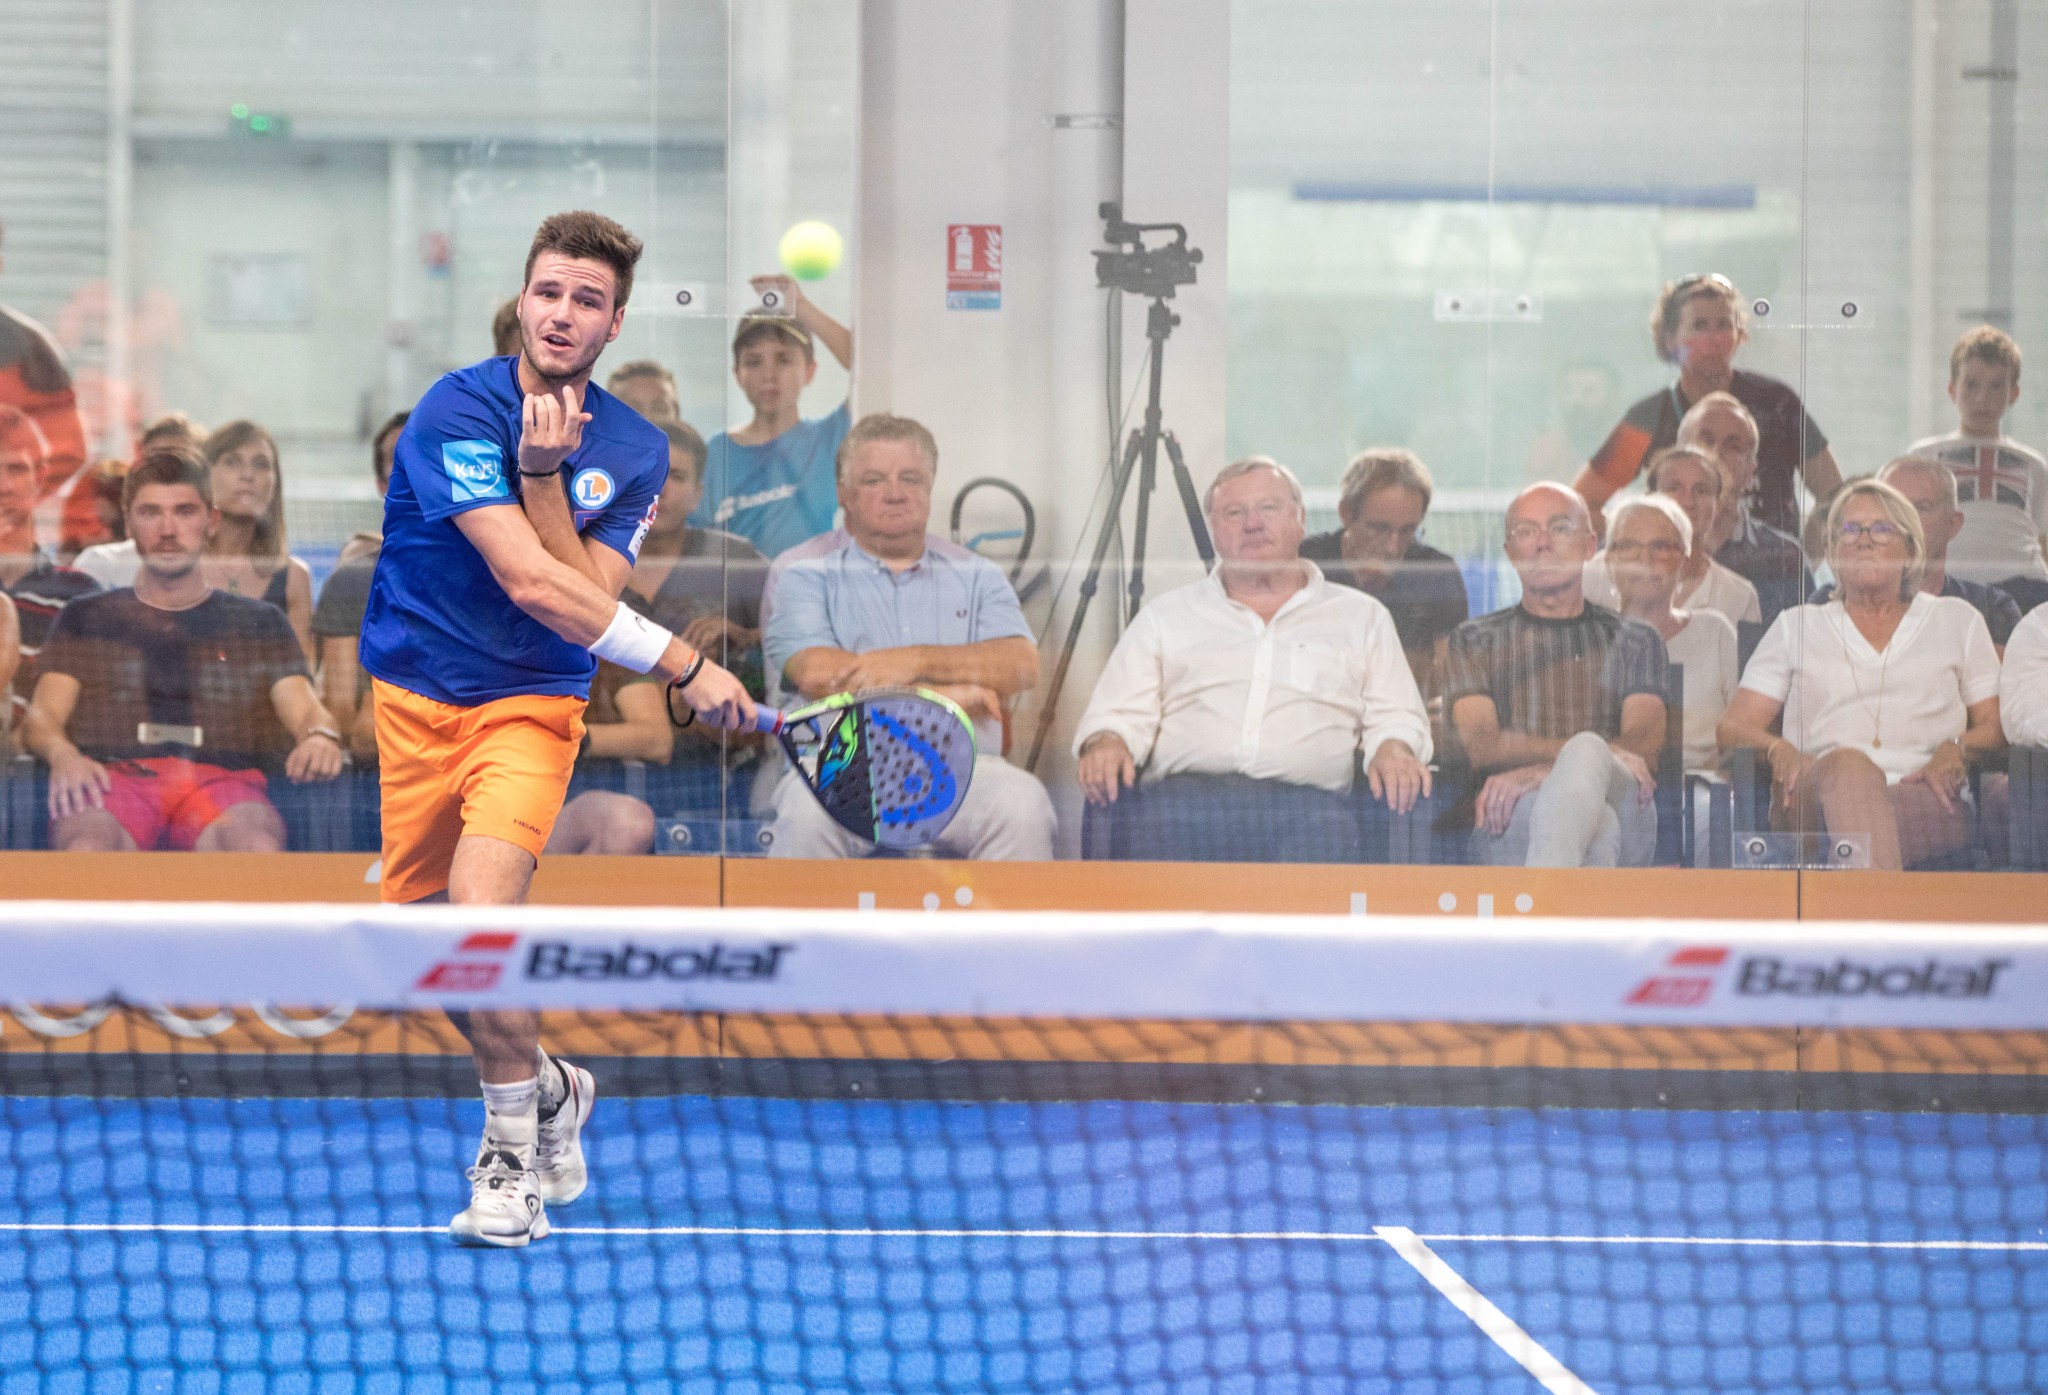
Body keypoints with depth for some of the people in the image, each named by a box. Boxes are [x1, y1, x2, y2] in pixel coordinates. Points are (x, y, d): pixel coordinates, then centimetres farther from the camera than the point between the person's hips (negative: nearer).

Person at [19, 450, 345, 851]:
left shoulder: (257, 622, 27)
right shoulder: (87, 618, 26)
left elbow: (303, 708, 14)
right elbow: (41, 716, 14)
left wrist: (321, 735, -14)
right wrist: (62, 753, -13)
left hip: (220, 777, 0)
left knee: (256, 847, -40)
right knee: (87, 848, -41)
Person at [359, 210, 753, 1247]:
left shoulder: (633, 451, -2)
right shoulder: (457, 410, -15)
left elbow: (586, 595, -14)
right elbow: (530, 583, -23)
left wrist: (543, 471, -23)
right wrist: (682, 666, -25)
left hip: (531, 704, 0)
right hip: (414, 696, 1)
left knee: (480, 918, -23)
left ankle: (514, 1143, -6)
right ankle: (545, 1089, 35)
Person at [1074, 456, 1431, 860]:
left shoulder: (1362, 618, 26)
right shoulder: (1166, 617, 27)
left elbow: (1394, 717, 21)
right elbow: (1120, 713, 20)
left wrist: (1393, 749, -4)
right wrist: (1107, 744, -5)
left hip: (1306, 800, 0)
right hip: (1186, 793, 0)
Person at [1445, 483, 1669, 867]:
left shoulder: (1634, 643, 25)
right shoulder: (1476, 642, 23)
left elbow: (1644, 749, 5)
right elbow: (1480, 747, 4)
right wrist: (1605, 750, -10)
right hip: (1511, 819, -1)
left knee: (1585, 754, -38)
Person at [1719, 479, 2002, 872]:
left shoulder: (1957, 619, 28)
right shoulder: (1796, 627, 27)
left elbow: (1996, 725, 20)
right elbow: (1734, 728, 18)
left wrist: (1955, 751, -4)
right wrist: (1779, 750, -7)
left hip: (1924, 800, 0)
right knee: (1848, 766, -41)